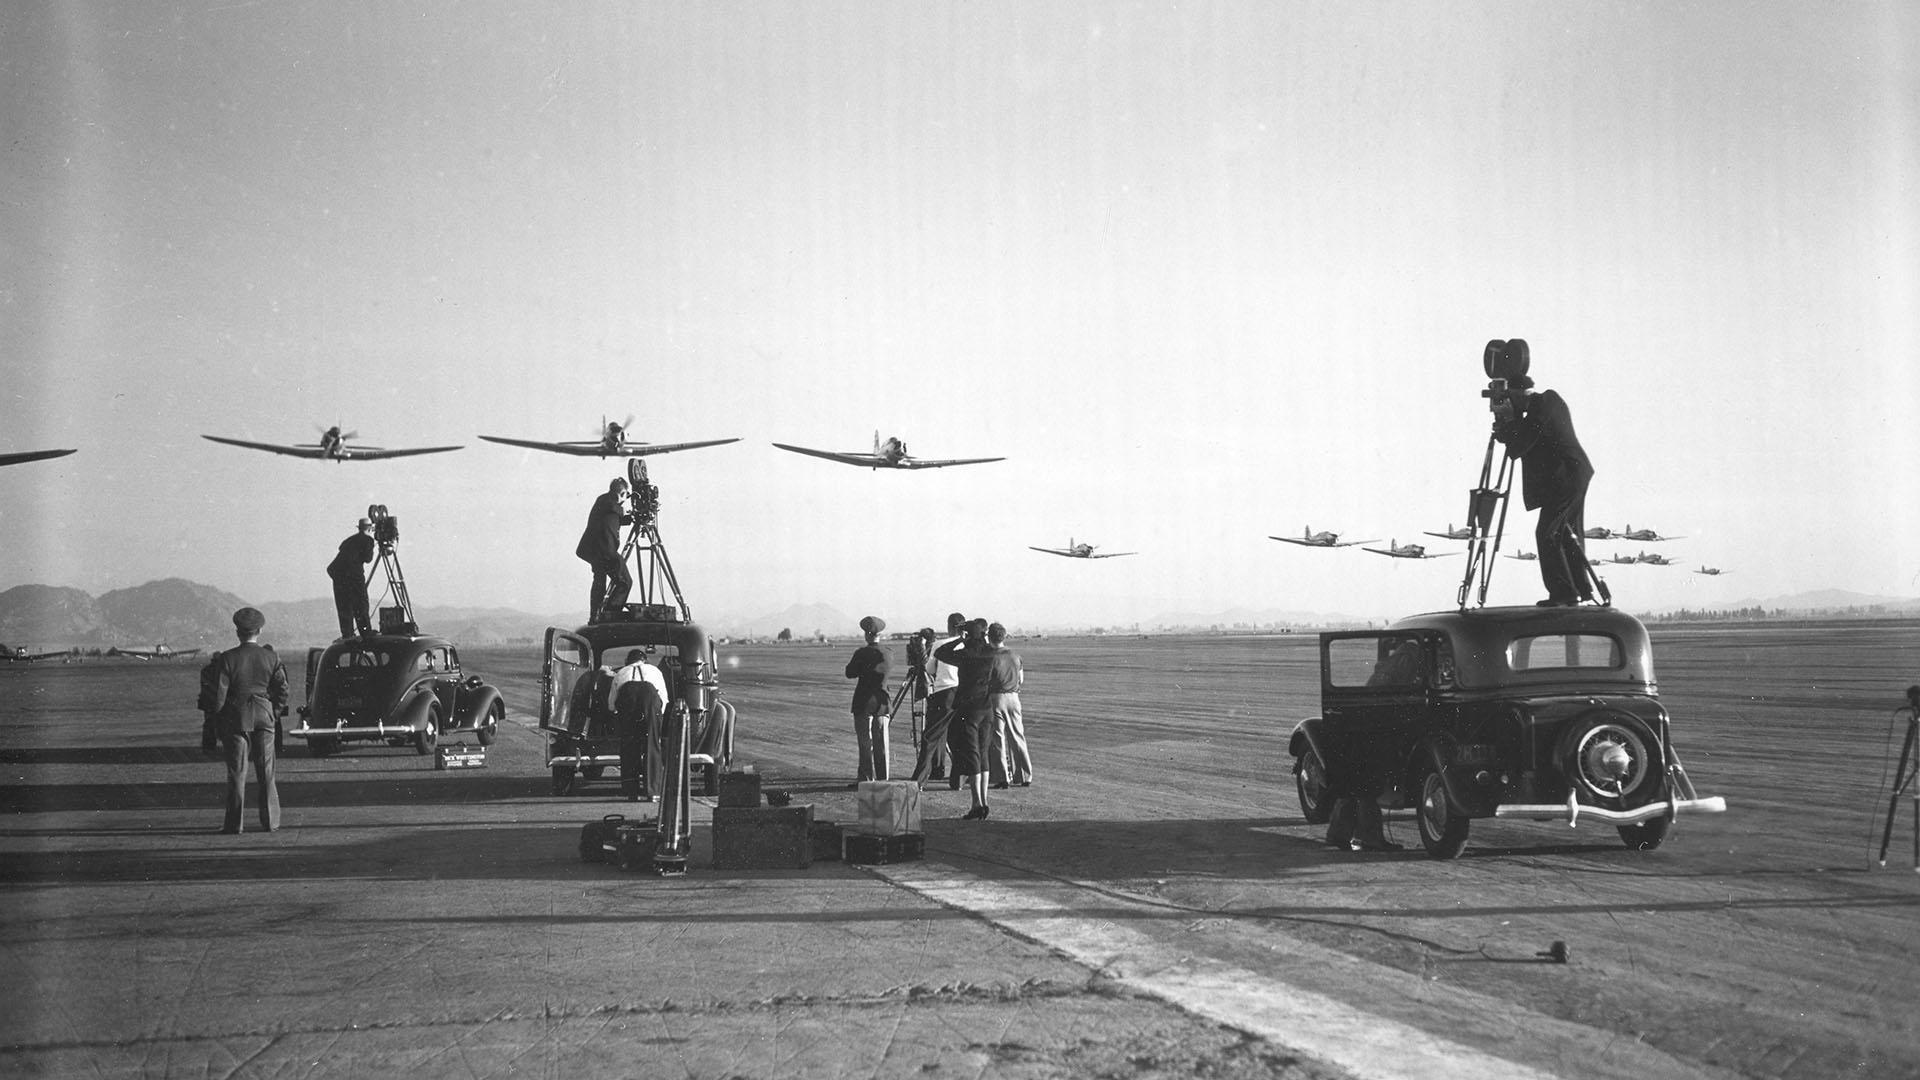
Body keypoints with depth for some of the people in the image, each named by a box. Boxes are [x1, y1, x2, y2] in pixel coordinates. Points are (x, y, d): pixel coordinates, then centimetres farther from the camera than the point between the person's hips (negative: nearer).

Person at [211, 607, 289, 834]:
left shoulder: (227, 658, -8)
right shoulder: (271, 658, -1)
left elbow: (219, 694, -8)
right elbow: (283, 690, -1)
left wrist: (218, 722, 2)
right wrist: (274, 714, 11)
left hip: (236, 719, -2)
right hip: (264, 718, 2)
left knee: (237, 773, 3)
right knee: (266, 772, 9)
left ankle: (234, 823, 3)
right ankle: (270, 821, 12)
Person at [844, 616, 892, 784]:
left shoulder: (861, 653, -12)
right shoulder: (888, 654, 2)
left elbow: (850, 673, -4)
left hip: (864, 703, -4)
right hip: (882, 702, 4)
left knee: (865, 743, 1)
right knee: (881, 744, 9)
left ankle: (867, 778, 2)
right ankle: (883, 779, 11)